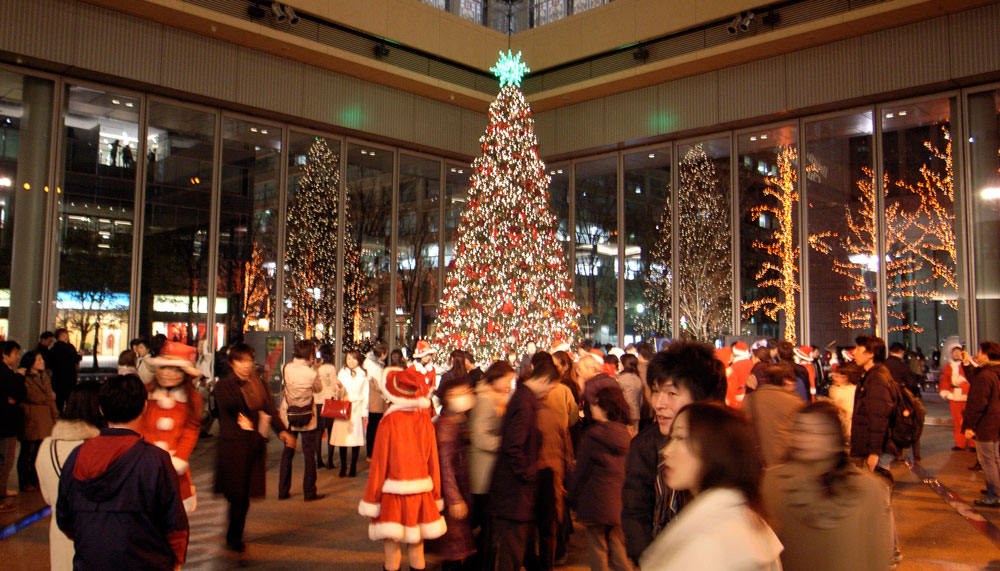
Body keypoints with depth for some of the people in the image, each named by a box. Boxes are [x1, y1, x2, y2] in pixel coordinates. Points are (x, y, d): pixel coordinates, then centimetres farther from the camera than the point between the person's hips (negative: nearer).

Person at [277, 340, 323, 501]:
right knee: (309, 454, 7)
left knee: (287, 453, 14)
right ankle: (309, 492, 11)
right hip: (307, 420, -4)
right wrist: (314, 366, 1)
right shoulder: (311, 372, -17)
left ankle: (283, 491, 19)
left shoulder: (286, 368, -7)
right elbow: (318, 389, 1)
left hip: (288, 416, 4)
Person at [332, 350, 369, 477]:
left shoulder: (363, 375, 7)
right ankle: (343, 467, 6)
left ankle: (353, 467, 6)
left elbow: (365, 395, 7)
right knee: (342, 437, -1)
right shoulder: (342, 373, 12)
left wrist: (365, 413, 5)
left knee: (356, 437, -3)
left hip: (357, 409, -1)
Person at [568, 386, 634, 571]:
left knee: (598, 550, 8)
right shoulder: (626, 435, 1)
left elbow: (581, 471, -7)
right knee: (619, 549, 15)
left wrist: (573, 497, 5)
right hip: (621, 503, 5)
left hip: (597, 501, -5)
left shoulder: (591, 435, -13)